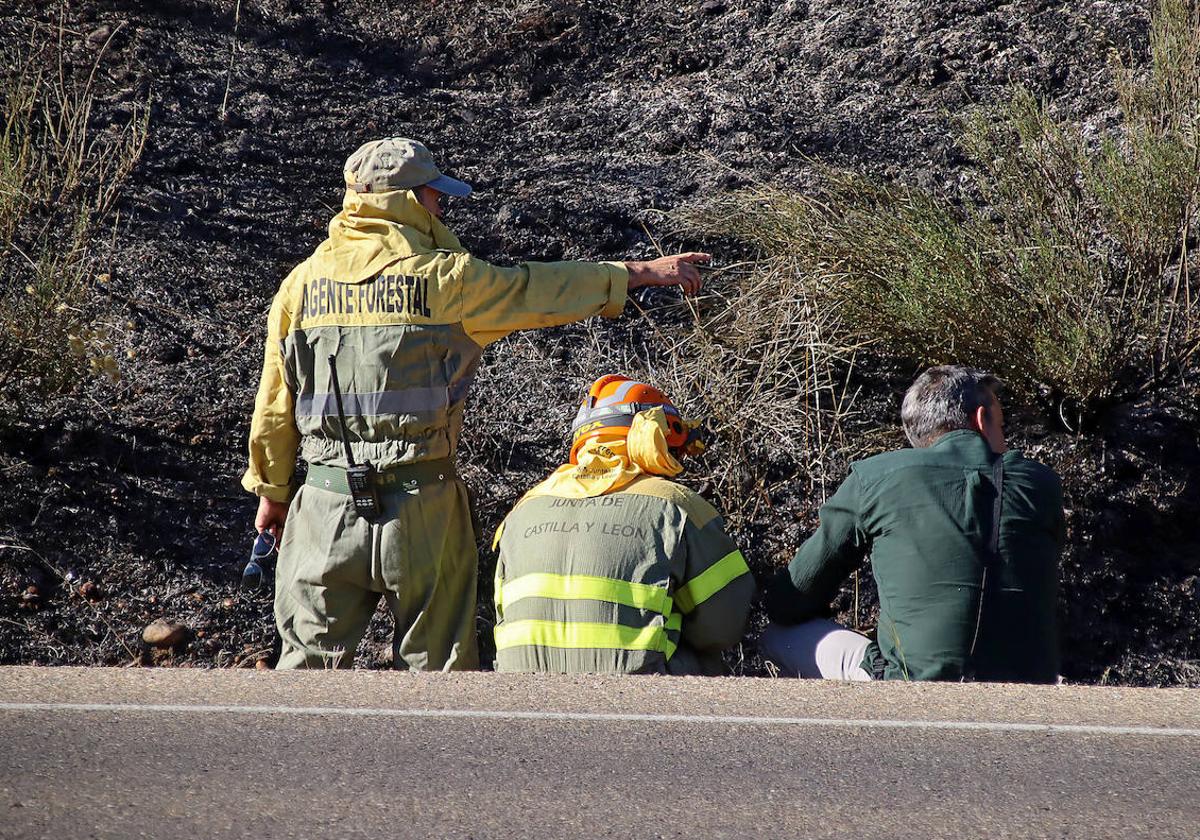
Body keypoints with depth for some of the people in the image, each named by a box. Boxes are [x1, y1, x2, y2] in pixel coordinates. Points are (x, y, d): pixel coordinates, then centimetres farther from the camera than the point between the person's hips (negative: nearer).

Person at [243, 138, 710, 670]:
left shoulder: (301, 283, 3)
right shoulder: (444, 277, -7)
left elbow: (274, 406, 7)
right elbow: (539, 289, 4)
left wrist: (271, 491, 19)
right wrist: (644, 272, 16)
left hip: (327, 505, 3)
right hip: (420, 505, -3)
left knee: (310, 657, 10)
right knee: (438, 660, 10)